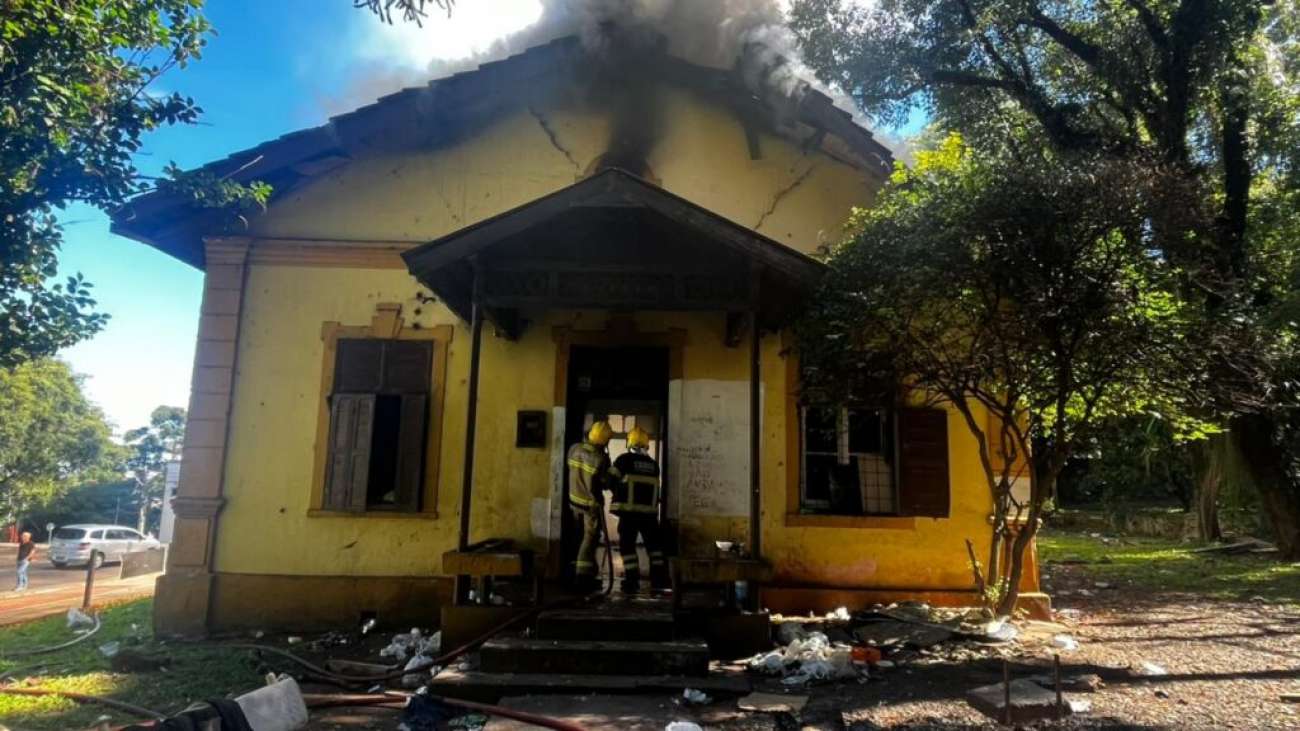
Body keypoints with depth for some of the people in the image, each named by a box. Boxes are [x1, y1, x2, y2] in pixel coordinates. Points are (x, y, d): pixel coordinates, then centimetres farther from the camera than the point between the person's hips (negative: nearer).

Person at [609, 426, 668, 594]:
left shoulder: (624, 459, -3)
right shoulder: (653, 463, 10)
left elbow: (611, 481, -3)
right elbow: (654, 488, 11)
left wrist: (619, 494, 16)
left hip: (629, 511, -4)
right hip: (649, 511, 4)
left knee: (627, 545, 4)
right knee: (654, 545, 14)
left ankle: (632, 582, 1)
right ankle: (659, 580, 15)